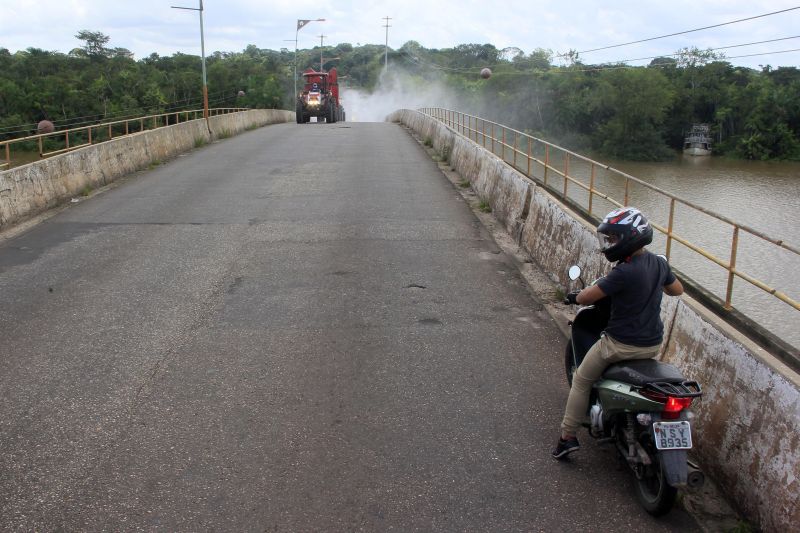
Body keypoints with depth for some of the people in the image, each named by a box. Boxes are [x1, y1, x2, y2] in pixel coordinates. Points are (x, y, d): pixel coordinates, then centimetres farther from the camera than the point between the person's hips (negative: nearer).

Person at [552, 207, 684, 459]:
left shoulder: (624, 273, -26)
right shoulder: (659, 263, -2)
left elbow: (585, 298, -22)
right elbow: (678, 289, 17)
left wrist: (575, 296, 1)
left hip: (622, 344, -7)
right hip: (653, 343, 8)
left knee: (581, 381, 12)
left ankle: (568, 436, 15)